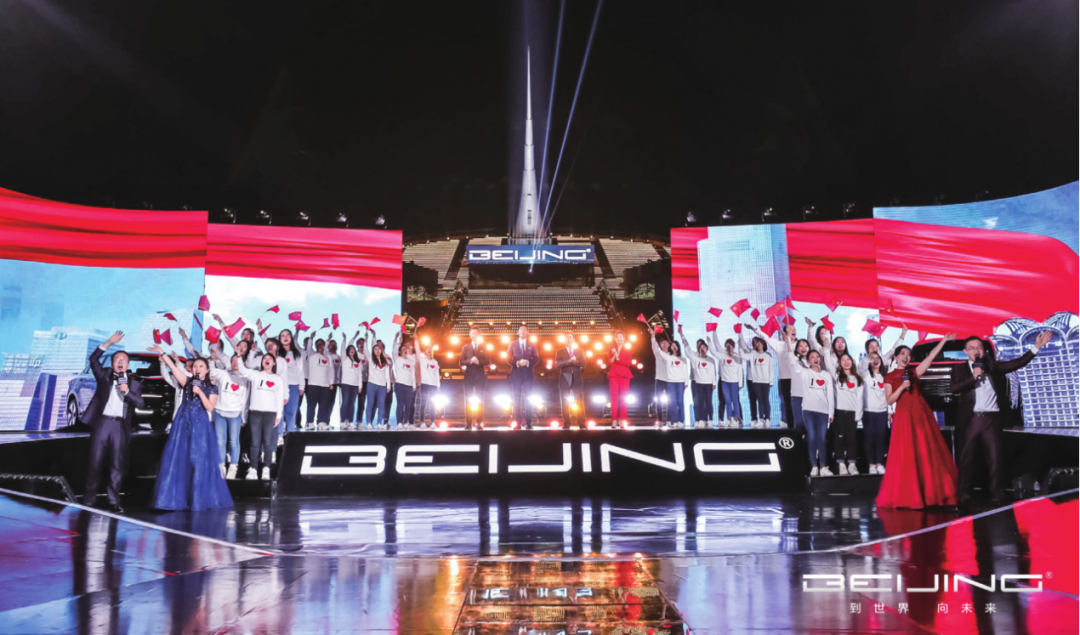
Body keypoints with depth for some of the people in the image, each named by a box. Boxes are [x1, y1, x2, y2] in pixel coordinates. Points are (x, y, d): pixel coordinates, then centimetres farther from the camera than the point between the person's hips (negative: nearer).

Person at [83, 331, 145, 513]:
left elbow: (141, 404, 3)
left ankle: (113, 501, 4)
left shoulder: (134, 383, 12)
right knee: (96, 462, 0)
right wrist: (109, 343, -7)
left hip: (120, 427, 1)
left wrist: (127, 392, -11)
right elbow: (93, 359, 0)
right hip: (101, 423, -1)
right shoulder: (104, 375, 11)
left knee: (117, 465, 0)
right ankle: (89, 496, 12)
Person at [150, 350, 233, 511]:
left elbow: (210, 407, -8)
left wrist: (200, 392, -14)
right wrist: (162, 353, -7)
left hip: (200, 426, -2)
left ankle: (199, 498, 6)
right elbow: (173, 368, 0)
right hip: (183, 424, 3)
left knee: (199, 461, -2)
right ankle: (179, 497, 7)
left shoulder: (212, 388, 3)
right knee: (178, 459, 0)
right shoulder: (188, 382, 9)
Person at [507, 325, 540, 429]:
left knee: (528, 398, -1)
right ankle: (518, 422, 2)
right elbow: (509, 358, 2)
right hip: (516, 373, 0)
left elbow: (537, 359, 2)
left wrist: (528, 362, -16)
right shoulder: (512, 344, 10)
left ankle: (528, 422, -1)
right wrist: (517, 362, -16)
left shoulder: (532, 345, 10)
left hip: (528, 373, 0)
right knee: (516, 398, -1)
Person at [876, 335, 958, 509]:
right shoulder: (889, 377, 6)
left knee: (927, 453, 1)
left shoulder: (914, 372, 12)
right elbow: (889, 400, -2)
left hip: (921, 414, 3)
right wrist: (902, 387, -13)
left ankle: (928, 493, 8)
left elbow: (931, 357, 5)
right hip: (904, 416, -3)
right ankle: (907, 495, 3)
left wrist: (943, 341, -1)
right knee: (906, 456, -4)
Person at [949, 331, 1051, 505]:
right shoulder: (960, 369, 6)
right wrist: (973, 377, -14)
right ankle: (964, 494, 10)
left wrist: (1036, 347, -5)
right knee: (967, 458, 4)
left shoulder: (993, 366, 10)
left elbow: (1018, 363, 3)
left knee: (995, 457, 2)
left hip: (992, 419, 1)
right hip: (971, 419, -1)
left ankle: (997, 494, 7)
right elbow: (953, 388, -7)